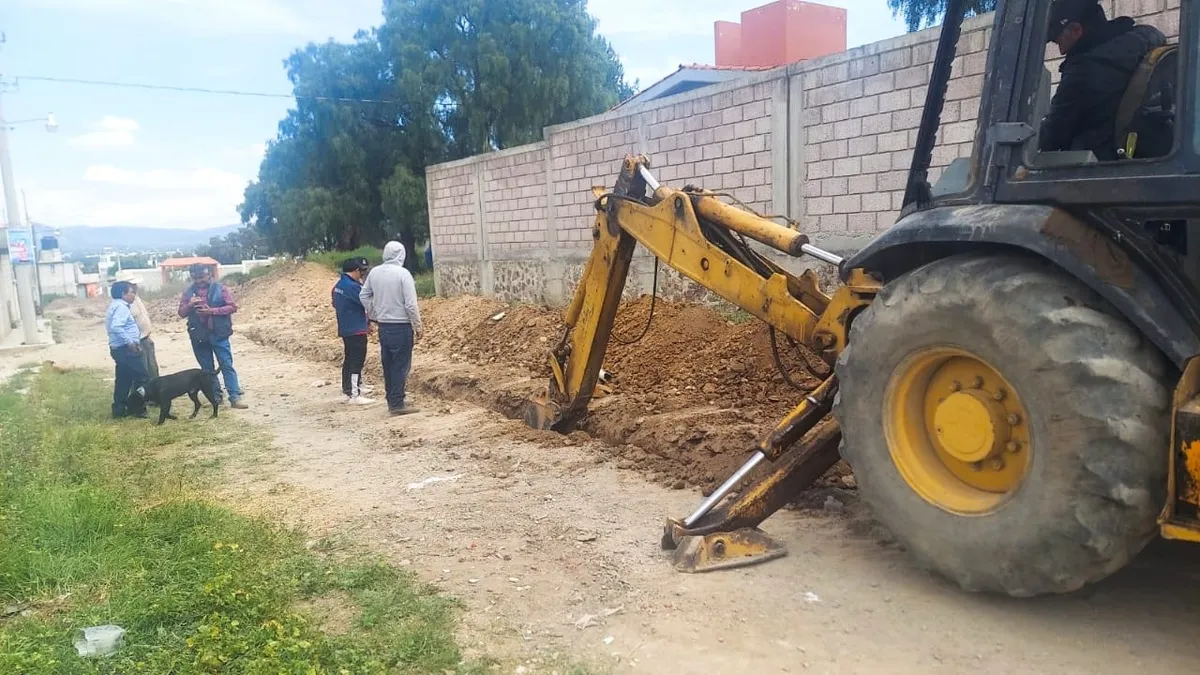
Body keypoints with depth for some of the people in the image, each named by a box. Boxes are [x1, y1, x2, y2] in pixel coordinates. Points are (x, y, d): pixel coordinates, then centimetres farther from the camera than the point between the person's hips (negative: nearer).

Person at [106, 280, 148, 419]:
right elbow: (116, 327, -30)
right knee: (142, 378, -4)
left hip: (119, 349, 10)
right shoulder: (121, 307, -16)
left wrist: (132, 341, 18)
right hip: (126, 349, -10)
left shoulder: (115, 306, 17)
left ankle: (119, 409, 17)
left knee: (123, 379, 14)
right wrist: (130, 342, -26)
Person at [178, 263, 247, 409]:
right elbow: (181, 313, 7)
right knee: (207, 369, 11)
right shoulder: (188, 292, 7)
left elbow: (232, 307, -7)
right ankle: (216, 396, 21)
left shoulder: (220, 288, -2)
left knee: (227, 366, -5)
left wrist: (212, 311, -18)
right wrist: (190, 305, -14)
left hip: (218, 334, -3)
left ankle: (235, 397, -7)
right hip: (198, 336, 4)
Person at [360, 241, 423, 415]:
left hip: (383, 326, 6)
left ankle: (392, 401, 23)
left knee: (388, 365, 14)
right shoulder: (403, 274, -15)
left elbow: (364, 295, 13)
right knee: (401, 366, 0)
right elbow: (410, 304, -15)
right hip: (401, 327, -6)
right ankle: (397, 404, 3)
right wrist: (418, 327, -6)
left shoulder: (374, 272, 3)